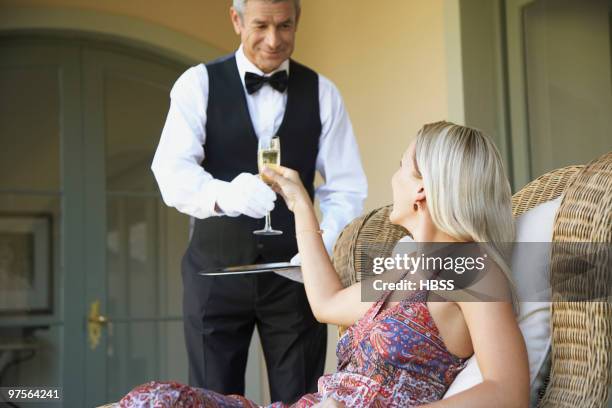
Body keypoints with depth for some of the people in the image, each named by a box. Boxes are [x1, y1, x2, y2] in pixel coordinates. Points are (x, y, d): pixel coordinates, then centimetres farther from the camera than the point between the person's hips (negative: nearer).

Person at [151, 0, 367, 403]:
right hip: (216, 269, -1)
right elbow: (172, 170, -17)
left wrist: (323, 247, -18)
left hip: (294, 272, 1)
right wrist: (224, 194, -39)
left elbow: (346, 188, 1)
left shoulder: (322, 93, 4)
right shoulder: (198, 84, -2)